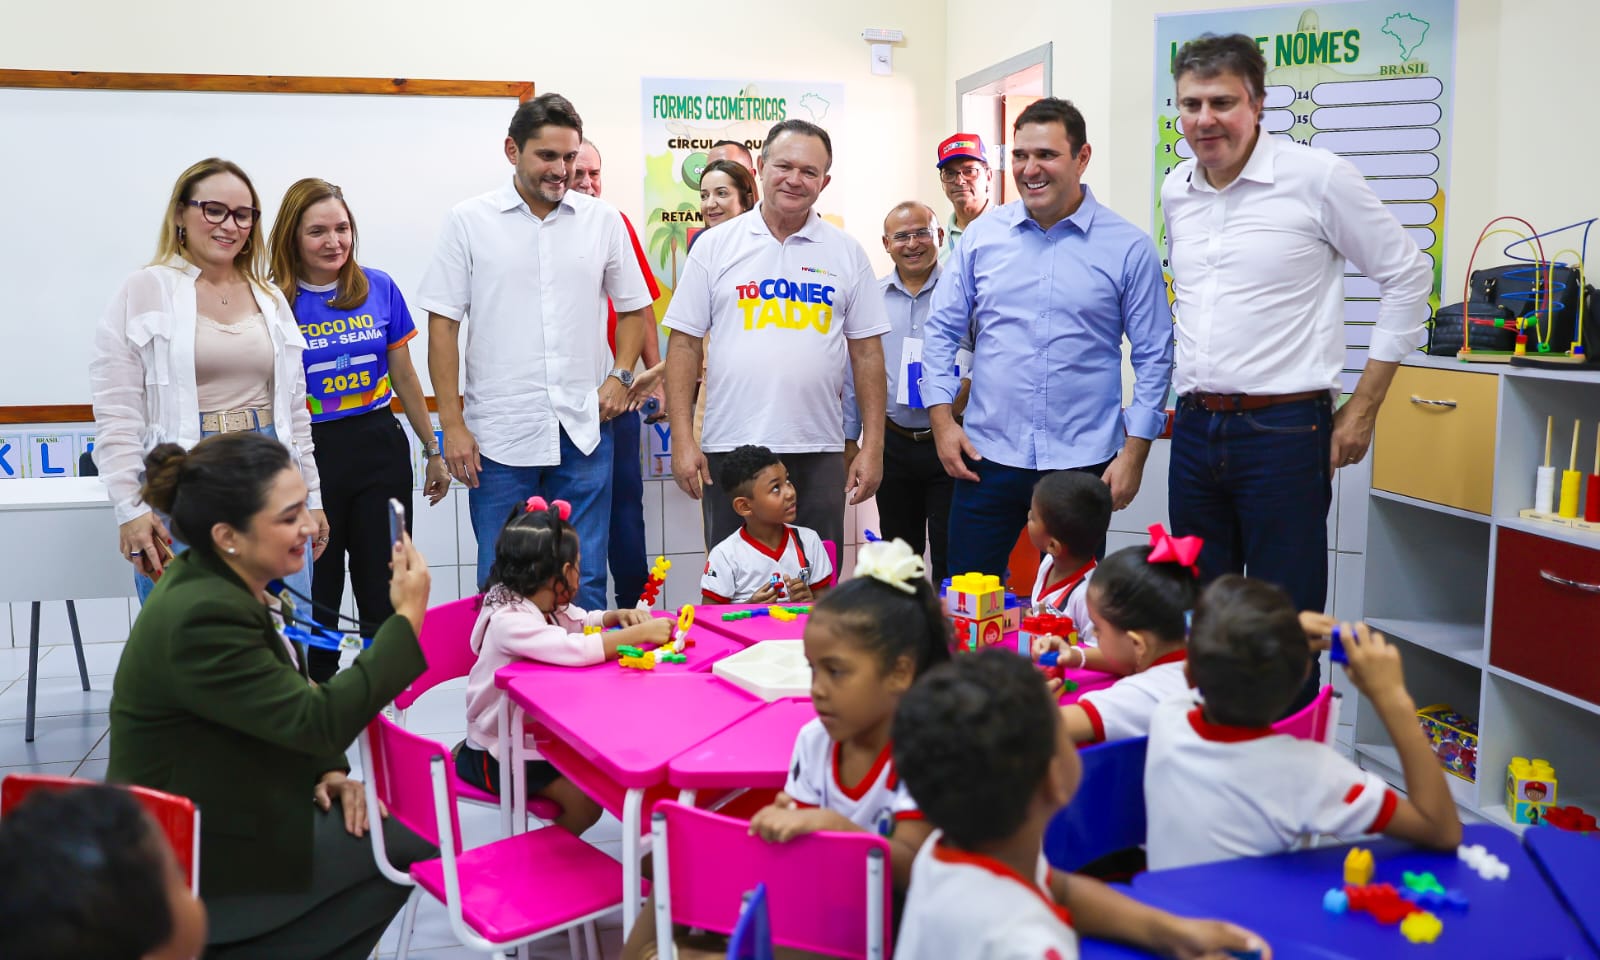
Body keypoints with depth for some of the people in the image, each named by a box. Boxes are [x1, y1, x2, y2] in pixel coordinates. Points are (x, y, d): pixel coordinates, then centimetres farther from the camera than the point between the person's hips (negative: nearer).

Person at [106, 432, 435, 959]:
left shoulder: (222, 581, 1)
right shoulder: (200, 618, -28)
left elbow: (290, 706, 11)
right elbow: (316, 720, -27)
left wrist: (325, 770, -4)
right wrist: (408, 618, -24)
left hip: (224, 808, 9)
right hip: (190, 856, -9)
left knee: (400, 832, 6)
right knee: (404, 848, -9)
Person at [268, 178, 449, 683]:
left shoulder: (379, 289, 1)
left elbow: (404, 376, 9)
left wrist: (434, 451, 13)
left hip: (380, 447, 2)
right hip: (309, 455, -2)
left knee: (385, 593, 9)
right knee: (315, 598, 10)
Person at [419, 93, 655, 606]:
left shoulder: (604, 220, 7)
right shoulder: (469, 221, 2)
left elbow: (633, 309, 17)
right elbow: (443, 324, 1)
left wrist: (621, 374, 0)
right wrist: (452, 424, -5)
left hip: (584, 429, 2)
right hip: (498, 432, -1)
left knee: (585, 581, 8)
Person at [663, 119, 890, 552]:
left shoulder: (847, 253, 7)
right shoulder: (714, 246, 4)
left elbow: (866, 352, 7)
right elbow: (685, 343, 3)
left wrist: (873, 446, 2)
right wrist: (682, 439, -4)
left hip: (819, 451, 1)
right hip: (729, 447, -1)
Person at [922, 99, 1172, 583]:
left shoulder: (1129, 248, -2)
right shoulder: (981, 235, 4)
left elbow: (1153, 357, 0)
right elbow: (942, 330, 8)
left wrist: (1134, 453, -4)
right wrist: (942, 420, 0)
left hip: (1083, 465, -1)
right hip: (986, 458, 2)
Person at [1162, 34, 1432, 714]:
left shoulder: (1318, 177, -8)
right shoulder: (1176, 191, 9)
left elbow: (1407, 278, -2)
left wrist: (1362, 411, -4)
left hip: (1283, 430, -6)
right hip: (1194, 429, 6)